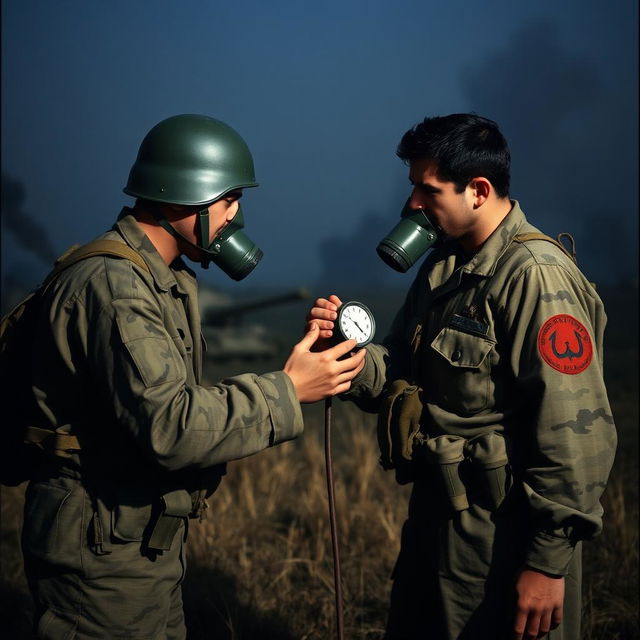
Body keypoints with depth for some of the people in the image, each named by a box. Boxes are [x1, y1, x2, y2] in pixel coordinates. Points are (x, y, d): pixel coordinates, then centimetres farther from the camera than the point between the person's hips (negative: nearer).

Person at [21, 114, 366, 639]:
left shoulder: (164, 279, 13)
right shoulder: (114, 284, -22)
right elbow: (170, 426, -29)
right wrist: (286, 391, -22)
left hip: (149, 544, 10)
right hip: (105, 555, -10)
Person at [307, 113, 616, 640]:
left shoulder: (535, 276, -20)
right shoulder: (444, 265, 9)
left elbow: (575, 433, -24)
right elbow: (401, 374, 12)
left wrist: (548, 562, -22)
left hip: (501, 538, -9)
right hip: (436, 517, 9)